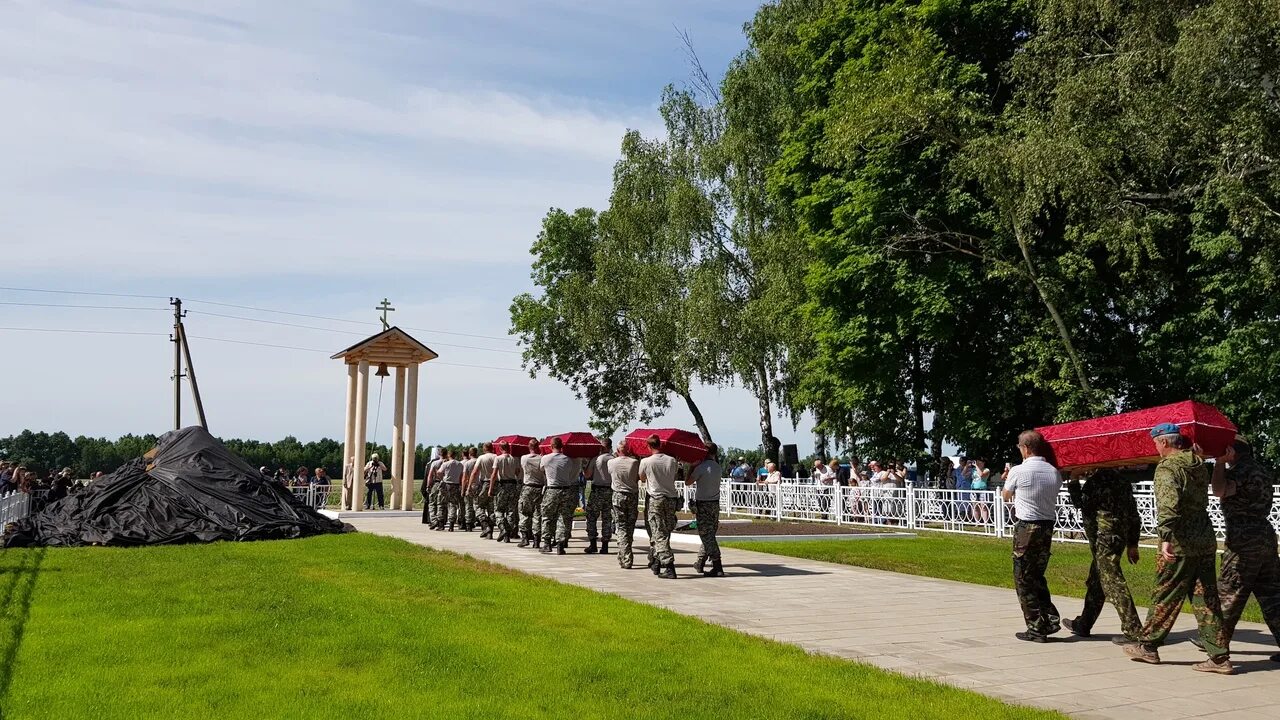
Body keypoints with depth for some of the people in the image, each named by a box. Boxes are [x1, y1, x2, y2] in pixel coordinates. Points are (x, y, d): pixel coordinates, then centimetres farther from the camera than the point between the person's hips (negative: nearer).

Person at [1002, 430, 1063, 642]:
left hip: (1026, 528, -6)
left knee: (1024, 580, 4)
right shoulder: (1055, 473, 3)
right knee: (1037, 577, 20)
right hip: (1048, 527, 6)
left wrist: (1007, 479, 28)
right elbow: (1053, 495, 14)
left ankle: (1036, 628, 5)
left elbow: (1006, 496, 7)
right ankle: (1051, 619, 12)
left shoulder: (1018, 471, -10)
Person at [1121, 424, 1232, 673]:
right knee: (1207, 599, 8)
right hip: (1206, 541, 7)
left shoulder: (1167, 467, -13)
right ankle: (1219, 657, 6)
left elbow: (1168, 503, -27)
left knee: (1164, 597, 5)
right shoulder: (1199, 465, 12)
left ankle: (1147, 646, 16)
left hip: (1180, 544, -7)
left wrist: (1165, 536, -35)